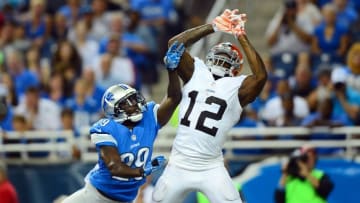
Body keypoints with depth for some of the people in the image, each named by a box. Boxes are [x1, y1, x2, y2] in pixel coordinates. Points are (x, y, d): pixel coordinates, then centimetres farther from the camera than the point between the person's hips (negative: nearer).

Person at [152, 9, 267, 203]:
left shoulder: (237, 88, -2)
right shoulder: (196, 74, 5)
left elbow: (261, 76, -22)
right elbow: (174, 44, -6)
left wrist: (242, 38, -16)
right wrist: (213, 26, -10)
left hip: (211, 169, -3)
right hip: (179, 165, 3)